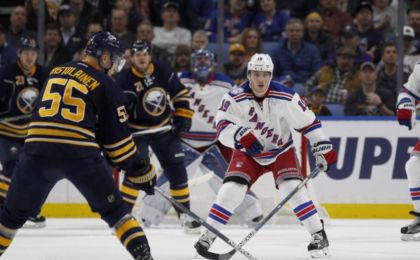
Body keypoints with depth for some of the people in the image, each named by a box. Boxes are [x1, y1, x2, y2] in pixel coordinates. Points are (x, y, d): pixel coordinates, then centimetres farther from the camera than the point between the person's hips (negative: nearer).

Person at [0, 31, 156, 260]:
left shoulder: (55, 72, 20)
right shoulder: (105, 86, 5)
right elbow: (116, 135, 5)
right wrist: (141, 171, 12)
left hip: (38, 149, 3)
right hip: (79, 154, -3)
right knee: (113, 209, 11)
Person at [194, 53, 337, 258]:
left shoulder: (286, 97, -21)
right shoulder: (235, 98, -22)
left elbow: (308, 121, -11)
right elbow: (222, 127, -29)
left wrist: (323, 147, -10)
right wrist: (241, 135, -49)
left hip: (281, 151, -1)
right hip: (248, 153, 1)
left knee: (293, 189, -19)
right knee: (231, 189, -15)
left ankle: (318, 236, -9)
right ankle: (208, 234, -2)